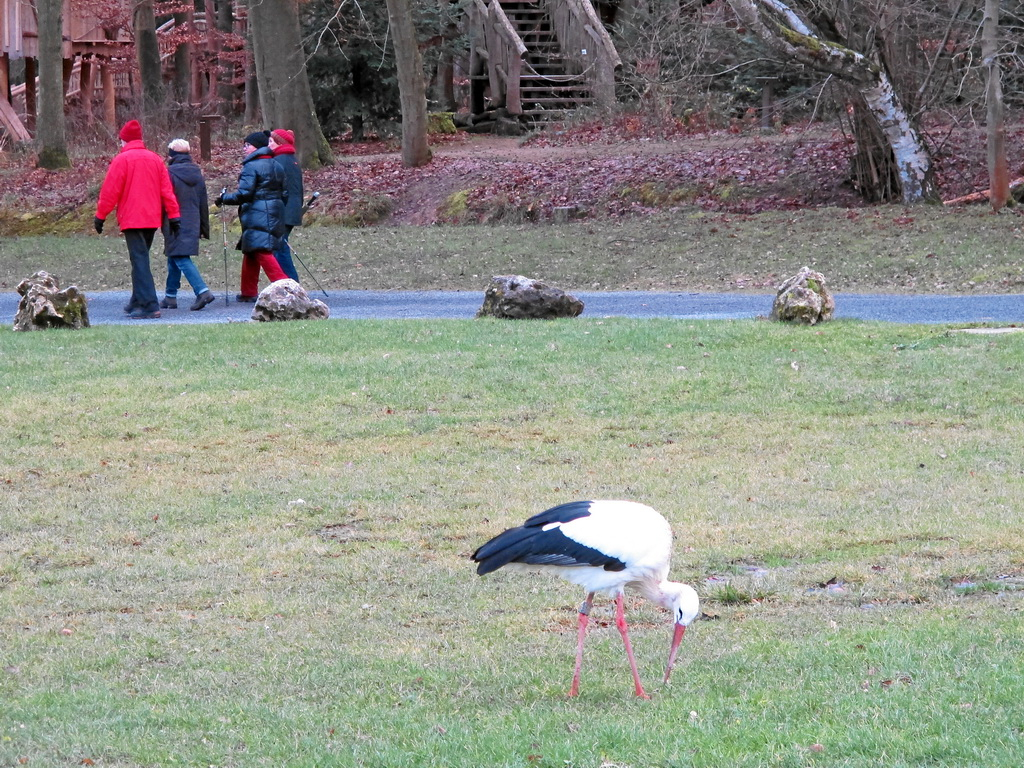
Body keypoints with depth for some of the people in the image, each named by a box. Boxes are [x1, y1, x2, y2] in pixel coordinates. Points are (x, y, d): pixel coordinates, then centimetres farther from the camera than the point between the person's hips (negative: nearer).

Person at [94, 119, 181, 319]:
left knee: (139, 260, -8)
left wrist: (100, 216, 0)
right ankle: (137, 301, 27)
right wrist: (174, 215, 12)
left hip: (131, 219, -6)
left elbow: (110, 191, -8)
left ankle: (149, 306, -16)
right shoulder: (155, 159, 10)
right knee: (141, 259, 19)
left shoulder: (122, 160, -7)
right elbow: (167, 190, 10)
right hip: (152, 219, 6)